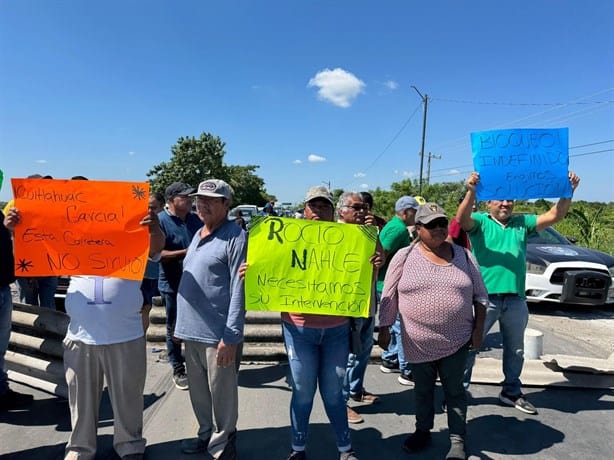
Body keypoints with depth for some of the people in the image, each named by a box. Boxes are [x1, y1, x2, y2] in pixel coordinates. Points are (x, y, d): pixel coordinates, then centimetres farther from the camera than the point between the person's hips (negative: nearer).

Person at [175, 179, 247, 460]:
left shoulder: (236, 237, -13)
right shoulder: (197, 235, 13)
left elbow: (239, 289, -18)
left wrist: (230, 336, -20)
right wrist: (182, 324, 17)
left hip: (218, 333, -8)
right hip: (193, 331, 8)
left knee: (221, 395, 8)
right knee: (199, 392, 21)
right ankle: (206, 435, 41)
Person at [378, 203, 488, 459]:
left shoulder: (463, 256, 1)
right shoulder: (404, 257, -6)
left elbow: (480, 295, 6)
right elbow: (389, 298, -2)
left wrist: (478, 328, 1)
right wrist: (384, 329, -2)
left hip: (457, 340, 1)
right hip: (418, 342, 0)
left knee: (454, 390, 11)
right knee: (422, 389, 16)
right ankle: (423, 431, 35)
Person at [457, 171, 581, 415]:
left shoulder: (522, 223, 10)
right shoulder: (480, 221, -3)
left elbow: (554, 216, 4)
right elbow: (462, 219, -23)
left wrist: (568, 192, -11)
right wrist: (471, 192, -39)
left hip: (516, 299, 5)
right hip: (484, 297, -5)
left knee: (515, 350, 20)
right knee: (469, 346, 2)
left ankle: (511, 392, 38)